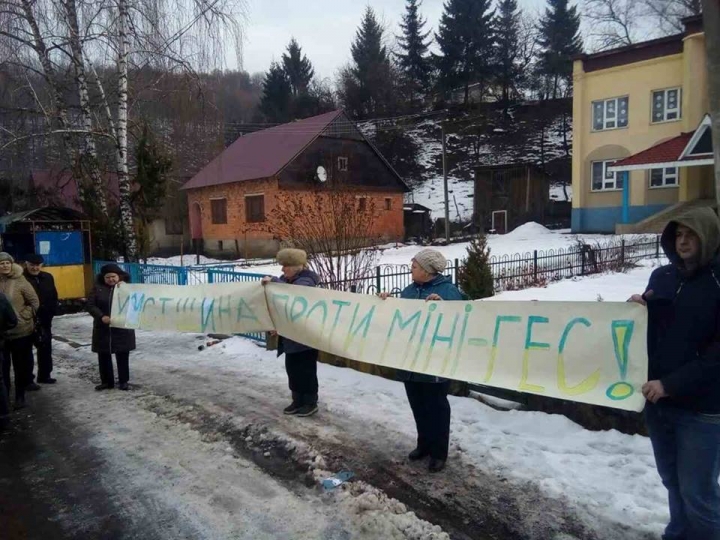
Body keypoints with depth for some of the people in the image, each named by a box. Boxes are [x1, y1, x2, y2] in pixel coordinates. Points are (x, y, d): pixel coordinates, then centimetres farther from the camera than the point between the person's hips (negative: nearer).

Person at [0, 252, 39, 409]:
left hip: (21, 331, -2)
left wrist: (24, 316, -8)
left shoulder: (20, 281, -7)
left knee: (21, 366, 8)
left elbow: (34, 302, -2)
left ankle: (20, 396, 22)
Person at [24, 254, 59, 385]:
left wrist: (52, 312, 1)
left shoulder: (48, 277, 7)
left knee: (45, 348, 14)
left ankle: (44, 375, 27)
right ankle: (27, 379, 12)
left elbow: (54, 297, 12)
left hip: (44, 320, 6)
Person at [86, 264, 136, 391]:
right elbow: (90, 305, -4)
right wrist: (101, 316, -19)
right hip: (103, 328, 2)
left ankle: (123, 381, 14)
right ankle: (107, 381, 20)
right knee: (104, 355, 8)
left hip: (122, 327, -1)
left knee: (122, 355, 4)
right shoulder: (98, 288, 2)